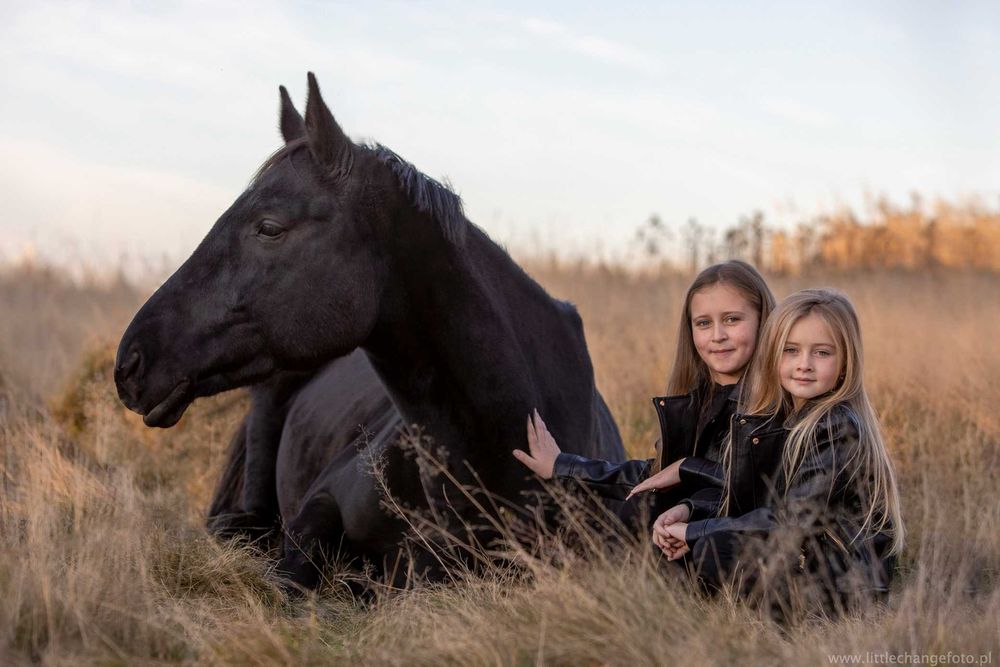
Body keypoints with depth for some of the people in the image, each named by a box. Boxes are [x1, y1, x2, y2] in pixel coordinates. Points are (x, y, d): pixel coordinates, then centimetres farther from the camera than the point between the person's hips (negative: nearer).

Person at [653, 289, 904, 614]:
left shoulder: (840, 428, -15)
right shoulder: (770, 421, 10)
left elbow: (795, 519, -21)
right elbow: (739, 507, 13)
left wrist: (695, 532, -17)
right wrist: (690, 511, -8)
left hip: (847, 573, -8)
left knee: (715, 549, -26)